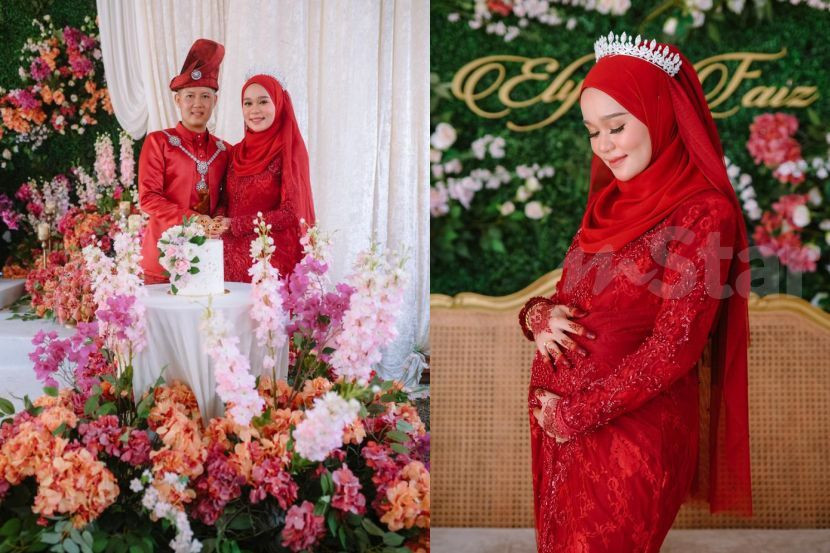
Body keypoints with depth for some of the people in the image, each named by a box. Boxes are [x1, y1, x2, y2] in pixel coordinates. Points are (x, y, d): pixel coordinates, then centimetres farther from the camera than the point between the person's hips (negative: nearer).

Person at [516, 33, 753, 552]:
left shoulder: (705, 214, -13)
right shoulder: (612, 202, 9)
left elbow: (673, 346, -17)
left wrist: (576, 412, -14)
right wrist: (539, 316, -8)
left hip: (632, 428, -7)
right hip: (559, 421, 7)